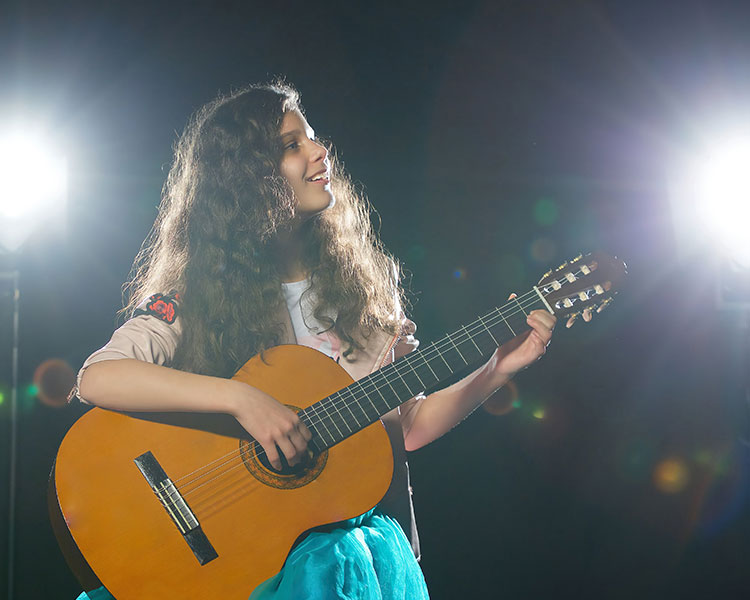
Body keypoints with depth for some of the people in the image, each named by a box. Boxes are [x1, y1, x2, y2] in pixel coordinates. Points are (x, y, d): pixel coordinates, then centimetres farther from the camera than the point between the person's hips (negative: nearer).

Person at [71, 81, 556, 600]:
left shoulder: (361, 283, 9)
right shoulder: (192, 296, -2)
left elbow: (407, 427, 10)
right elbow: (96, 378, -18)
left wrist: (498, 370, -2)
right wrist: (239, 398, -25)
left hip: (349, 527, 3)